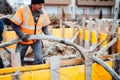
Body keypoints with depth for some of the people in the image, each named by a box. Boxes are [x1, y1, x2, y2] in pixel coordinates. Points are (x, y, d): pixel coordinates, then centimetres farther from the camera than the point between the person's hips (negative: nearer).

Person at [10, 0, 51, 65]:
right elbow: (14, 24, -16)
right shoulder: (22, 10, -19)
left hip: (36, 40, 1)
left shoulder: (43, 13, -9)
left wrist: (49, 36, -13)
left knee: (39, 60, -8)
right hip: (23, 40, -1)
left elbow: (44, 26, 4)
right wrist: (22, 36, -25)